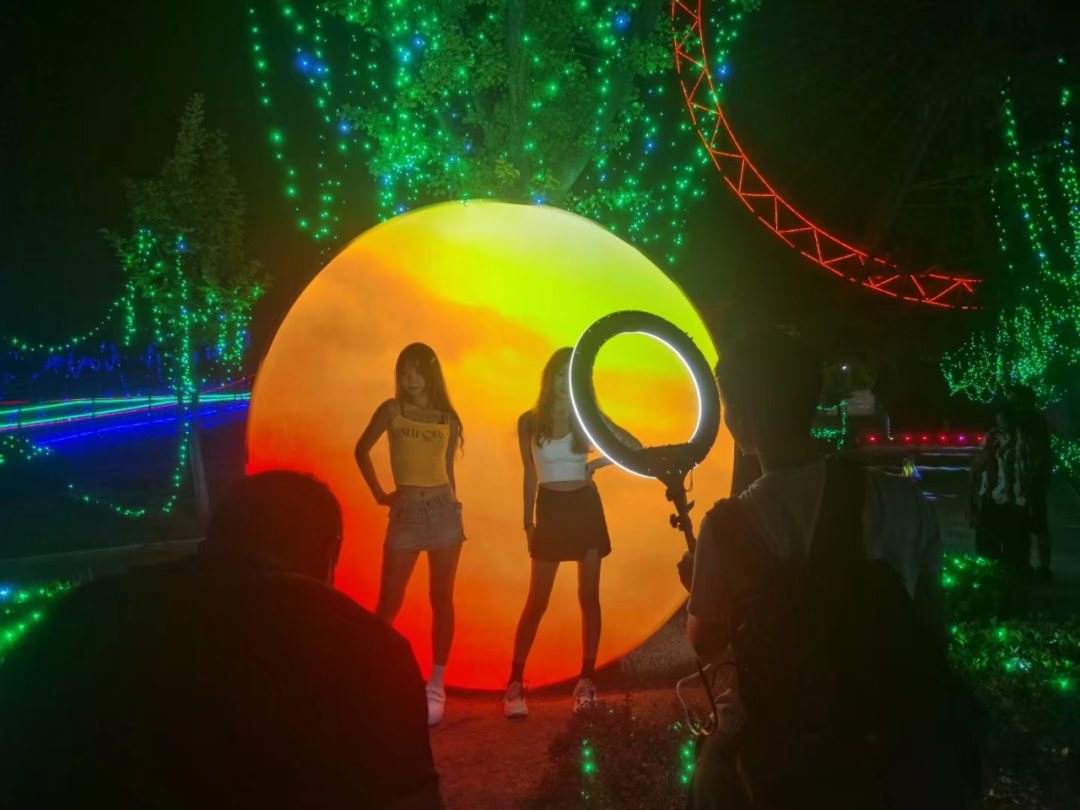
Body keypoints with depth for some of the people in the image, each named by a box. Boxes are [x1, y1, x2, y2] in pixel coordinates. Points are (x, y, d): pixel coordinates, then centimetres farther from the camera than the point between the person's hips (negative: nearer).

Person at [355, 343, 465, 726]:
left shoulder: (448, 419, 5)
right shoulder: (391, 410, 1)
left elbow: (448, 469, 12)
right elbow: (362, 450, 12)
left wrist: (455, 514, 10)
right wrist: (378, 493, 7)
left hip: (444, 511, 1)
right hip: (404, 514, -1)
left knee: (441, 600, 3)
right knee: (389, 602, -2)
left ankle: (436, 687, 10)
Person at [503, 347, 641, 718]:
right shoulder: (529, 422, -2)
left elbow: (634, 446, 2)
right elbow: (530, 474, 6)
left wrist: (598, 463, -8)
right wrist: (528, 521, 7)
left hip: (586, 507, 1)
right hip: (550, 510, -1)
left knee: (589, 596, 3)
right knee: (537, 600, -2)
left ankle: (586, 681, 11)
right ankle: (515, 683, 5)